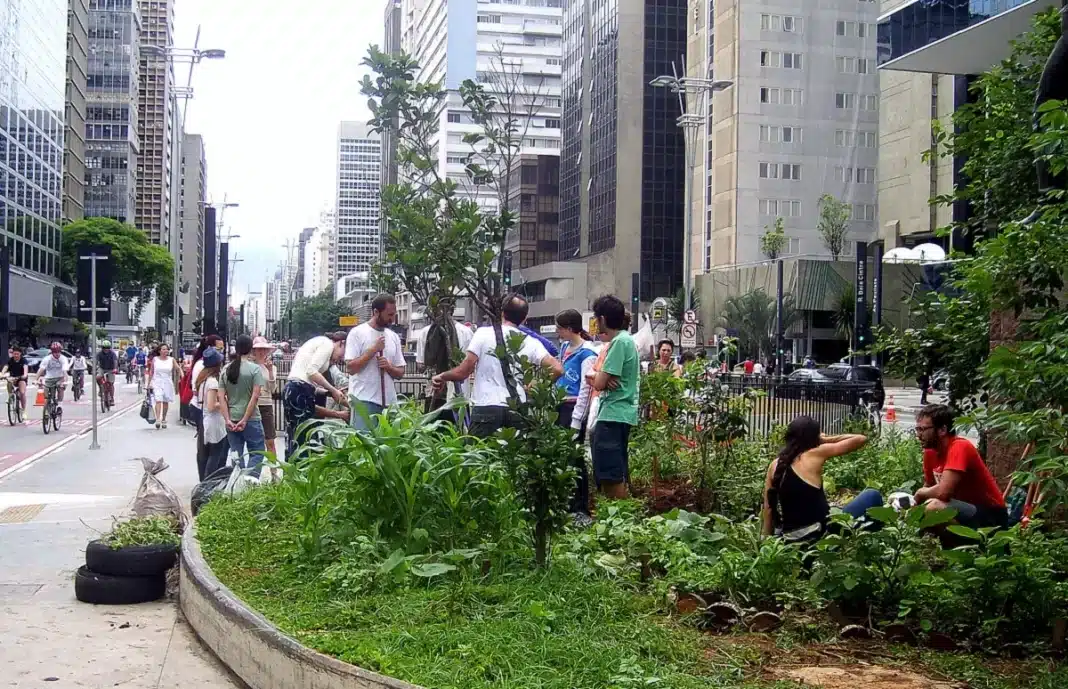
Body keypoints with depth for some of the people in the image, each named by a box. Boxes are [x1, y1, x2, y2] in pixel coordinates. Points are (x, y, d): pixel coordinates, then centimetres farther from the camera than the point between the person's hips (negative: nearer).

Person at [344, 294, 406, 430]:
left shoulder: (393, 337, 13)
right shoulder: (357, 333, -3)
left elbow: (400, 372, 15)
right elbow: (350, 368, -10)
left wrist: (389, 367, -7)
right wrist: (373, 350, -14)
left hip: (389, 401, 5)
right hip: (364, 400, -5)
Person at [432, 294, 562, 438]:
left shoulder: (484, 334, -1)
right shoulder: (531, 342, 6)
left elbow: (463, 372, -3)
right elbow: (557, 369, -2)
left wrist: (441, 377, 16)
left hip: (486, 407, -3)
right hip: (517, 410, 3)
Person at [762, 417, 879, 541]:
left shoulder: (775, 465, 6)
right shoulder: (814, 455, -6)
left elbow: (768, 508, 8)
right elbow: (861, 439, -1)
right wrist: (826, 440, 11)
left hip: (791, 539, 6)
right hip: (821, 533, -6)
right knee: (872, 496, 10)